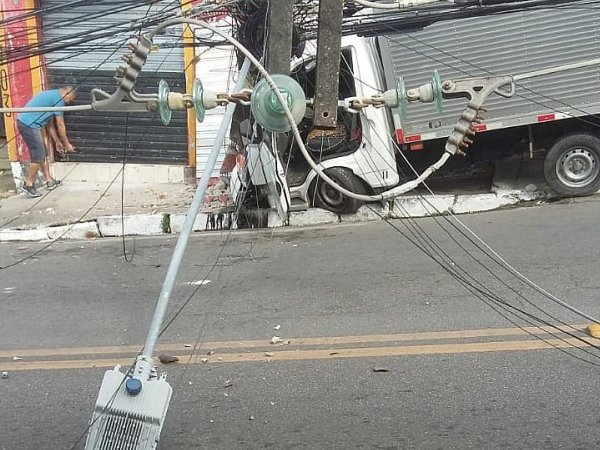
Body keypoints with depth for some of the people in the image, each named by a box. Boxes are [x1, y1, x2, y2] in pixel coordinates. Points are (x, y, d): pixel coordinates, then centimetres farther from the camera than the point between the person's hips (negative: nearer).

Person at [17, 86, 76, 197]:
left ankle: (49, 181, 22)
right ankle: (28, 184, 3)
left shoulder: (51, 95, 22)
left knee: (43, 153, 15)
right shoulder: (58, 98, -8)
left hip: (25, 123, 10)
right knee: (38, 156, -5)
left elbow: (49, 123, 26)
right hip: (28, 124, -10)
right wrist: (67, 144, 5)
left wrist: (57, 141, 28)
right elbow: (60, 125, -4)